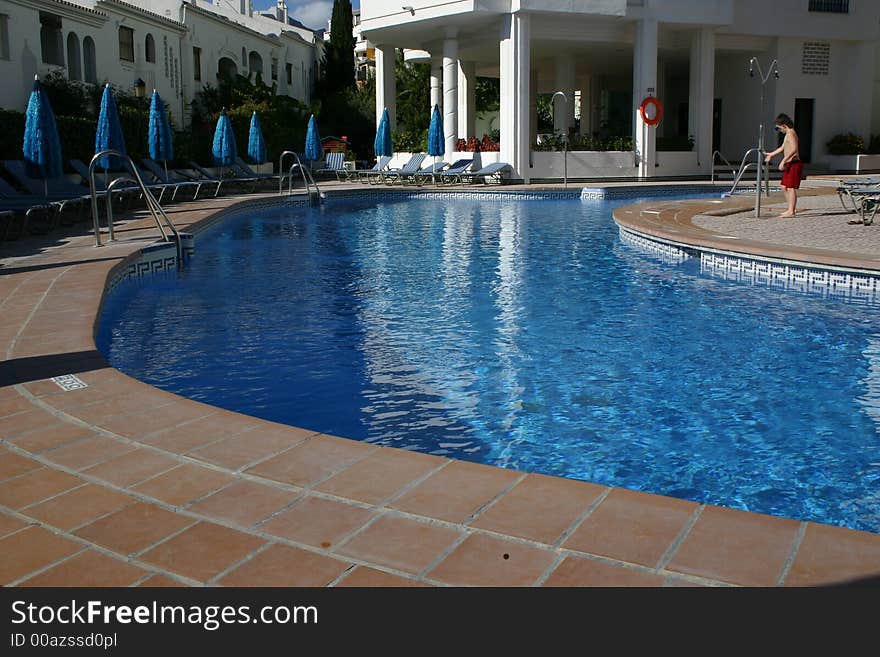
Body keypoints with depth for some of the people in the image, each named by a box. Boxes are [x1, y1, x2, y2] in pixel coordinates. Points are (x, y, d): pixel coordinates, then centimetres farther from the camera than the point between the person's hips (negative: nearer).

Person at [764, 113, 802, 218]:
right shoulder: (788, 134, 18)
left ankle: (791, 211, -9)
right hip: (790, 165, 10)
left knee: (791, 188, -9)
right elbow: (782, 148, 34)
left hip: (794, 164, -10)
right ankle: (792, 209, 18)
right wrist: (771, 155, 41)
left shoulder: (791, 134, -14)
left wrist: (783, 161, -30)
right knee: (785, 187, 14)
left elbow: (794, 149, -27)